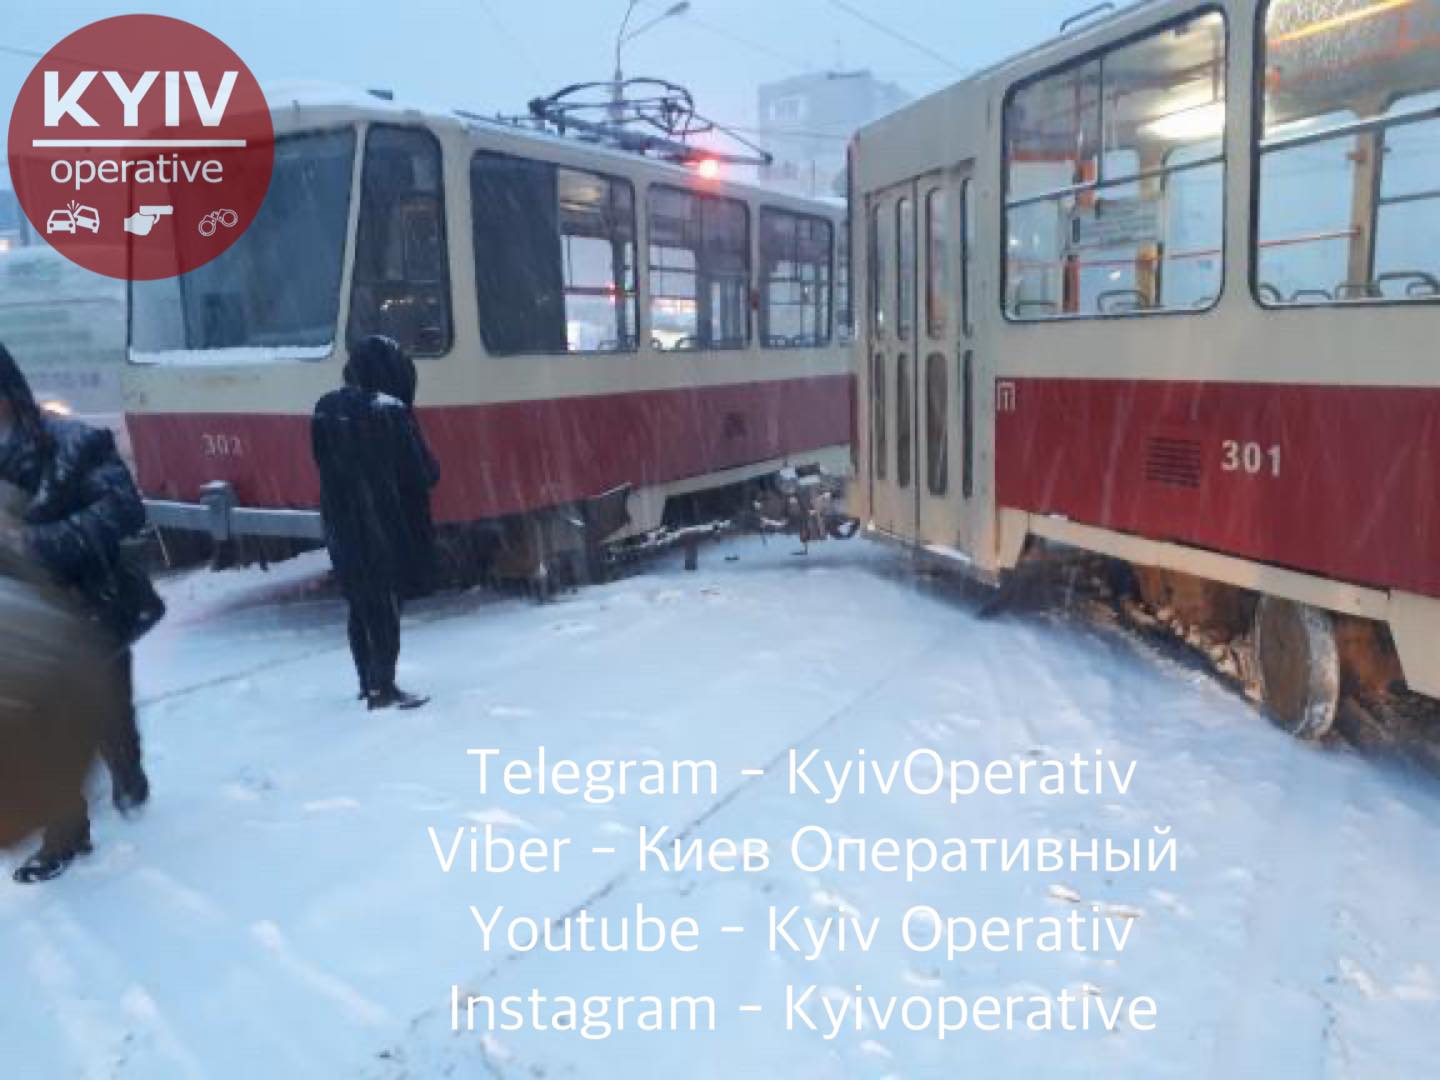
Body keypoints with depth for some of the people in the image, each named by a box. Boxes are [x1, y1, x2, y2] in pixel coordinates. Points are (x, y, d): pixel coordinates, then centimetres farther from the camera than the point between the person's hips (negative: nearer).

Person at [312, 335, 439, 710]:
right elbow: (423, 472, -13)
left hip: (342, 524, 7)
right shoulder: (390, 411, -16)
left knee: (360, 604, 17)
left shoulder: (327, 408, 4)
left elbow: (323, 463, 12)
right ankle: (383, 688, 5)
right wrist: (431, 472, 7)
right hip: (387, 524, -6)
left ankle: (368, 682, 27)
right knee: (387, 604, 2)